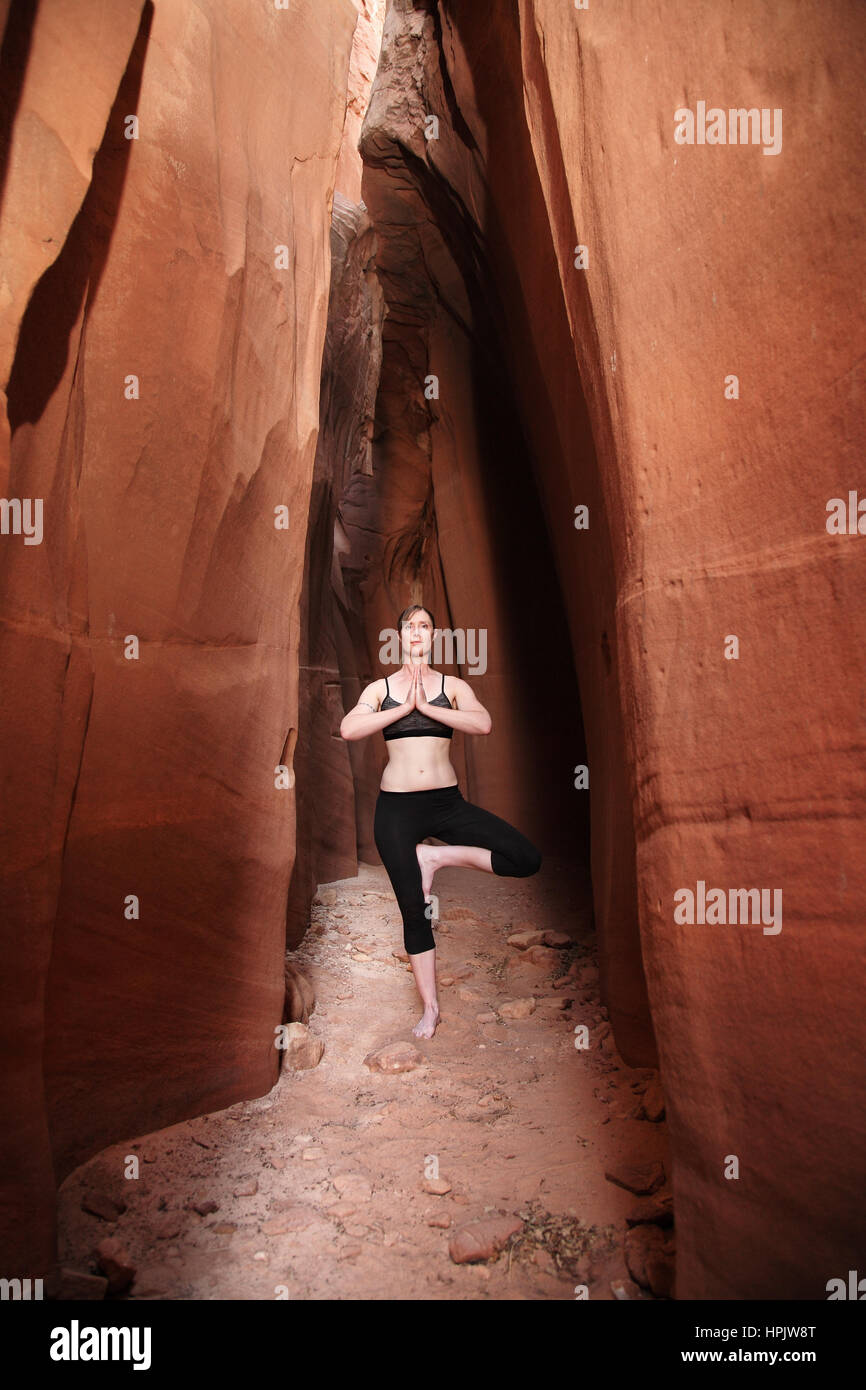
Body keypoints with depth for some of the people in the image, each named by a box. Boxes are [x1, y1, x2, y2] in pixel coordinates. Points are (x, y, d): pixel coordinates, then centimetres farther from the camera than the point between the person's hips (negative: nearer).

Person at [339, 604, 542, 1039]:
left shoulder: (452, 686, 5)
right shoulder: (380, 688, 6)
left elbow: (483, 723, -15)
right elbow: (348, 729, -13)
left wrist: (426, 706, -16)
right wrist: (405, 706, -13)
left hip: (446, 802, 1)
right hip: (396, 807, -1)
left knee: (527, 860, -13)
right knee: (413, 910, 5)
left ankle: (436, 856, 3)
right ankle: (430, 1008, 22)